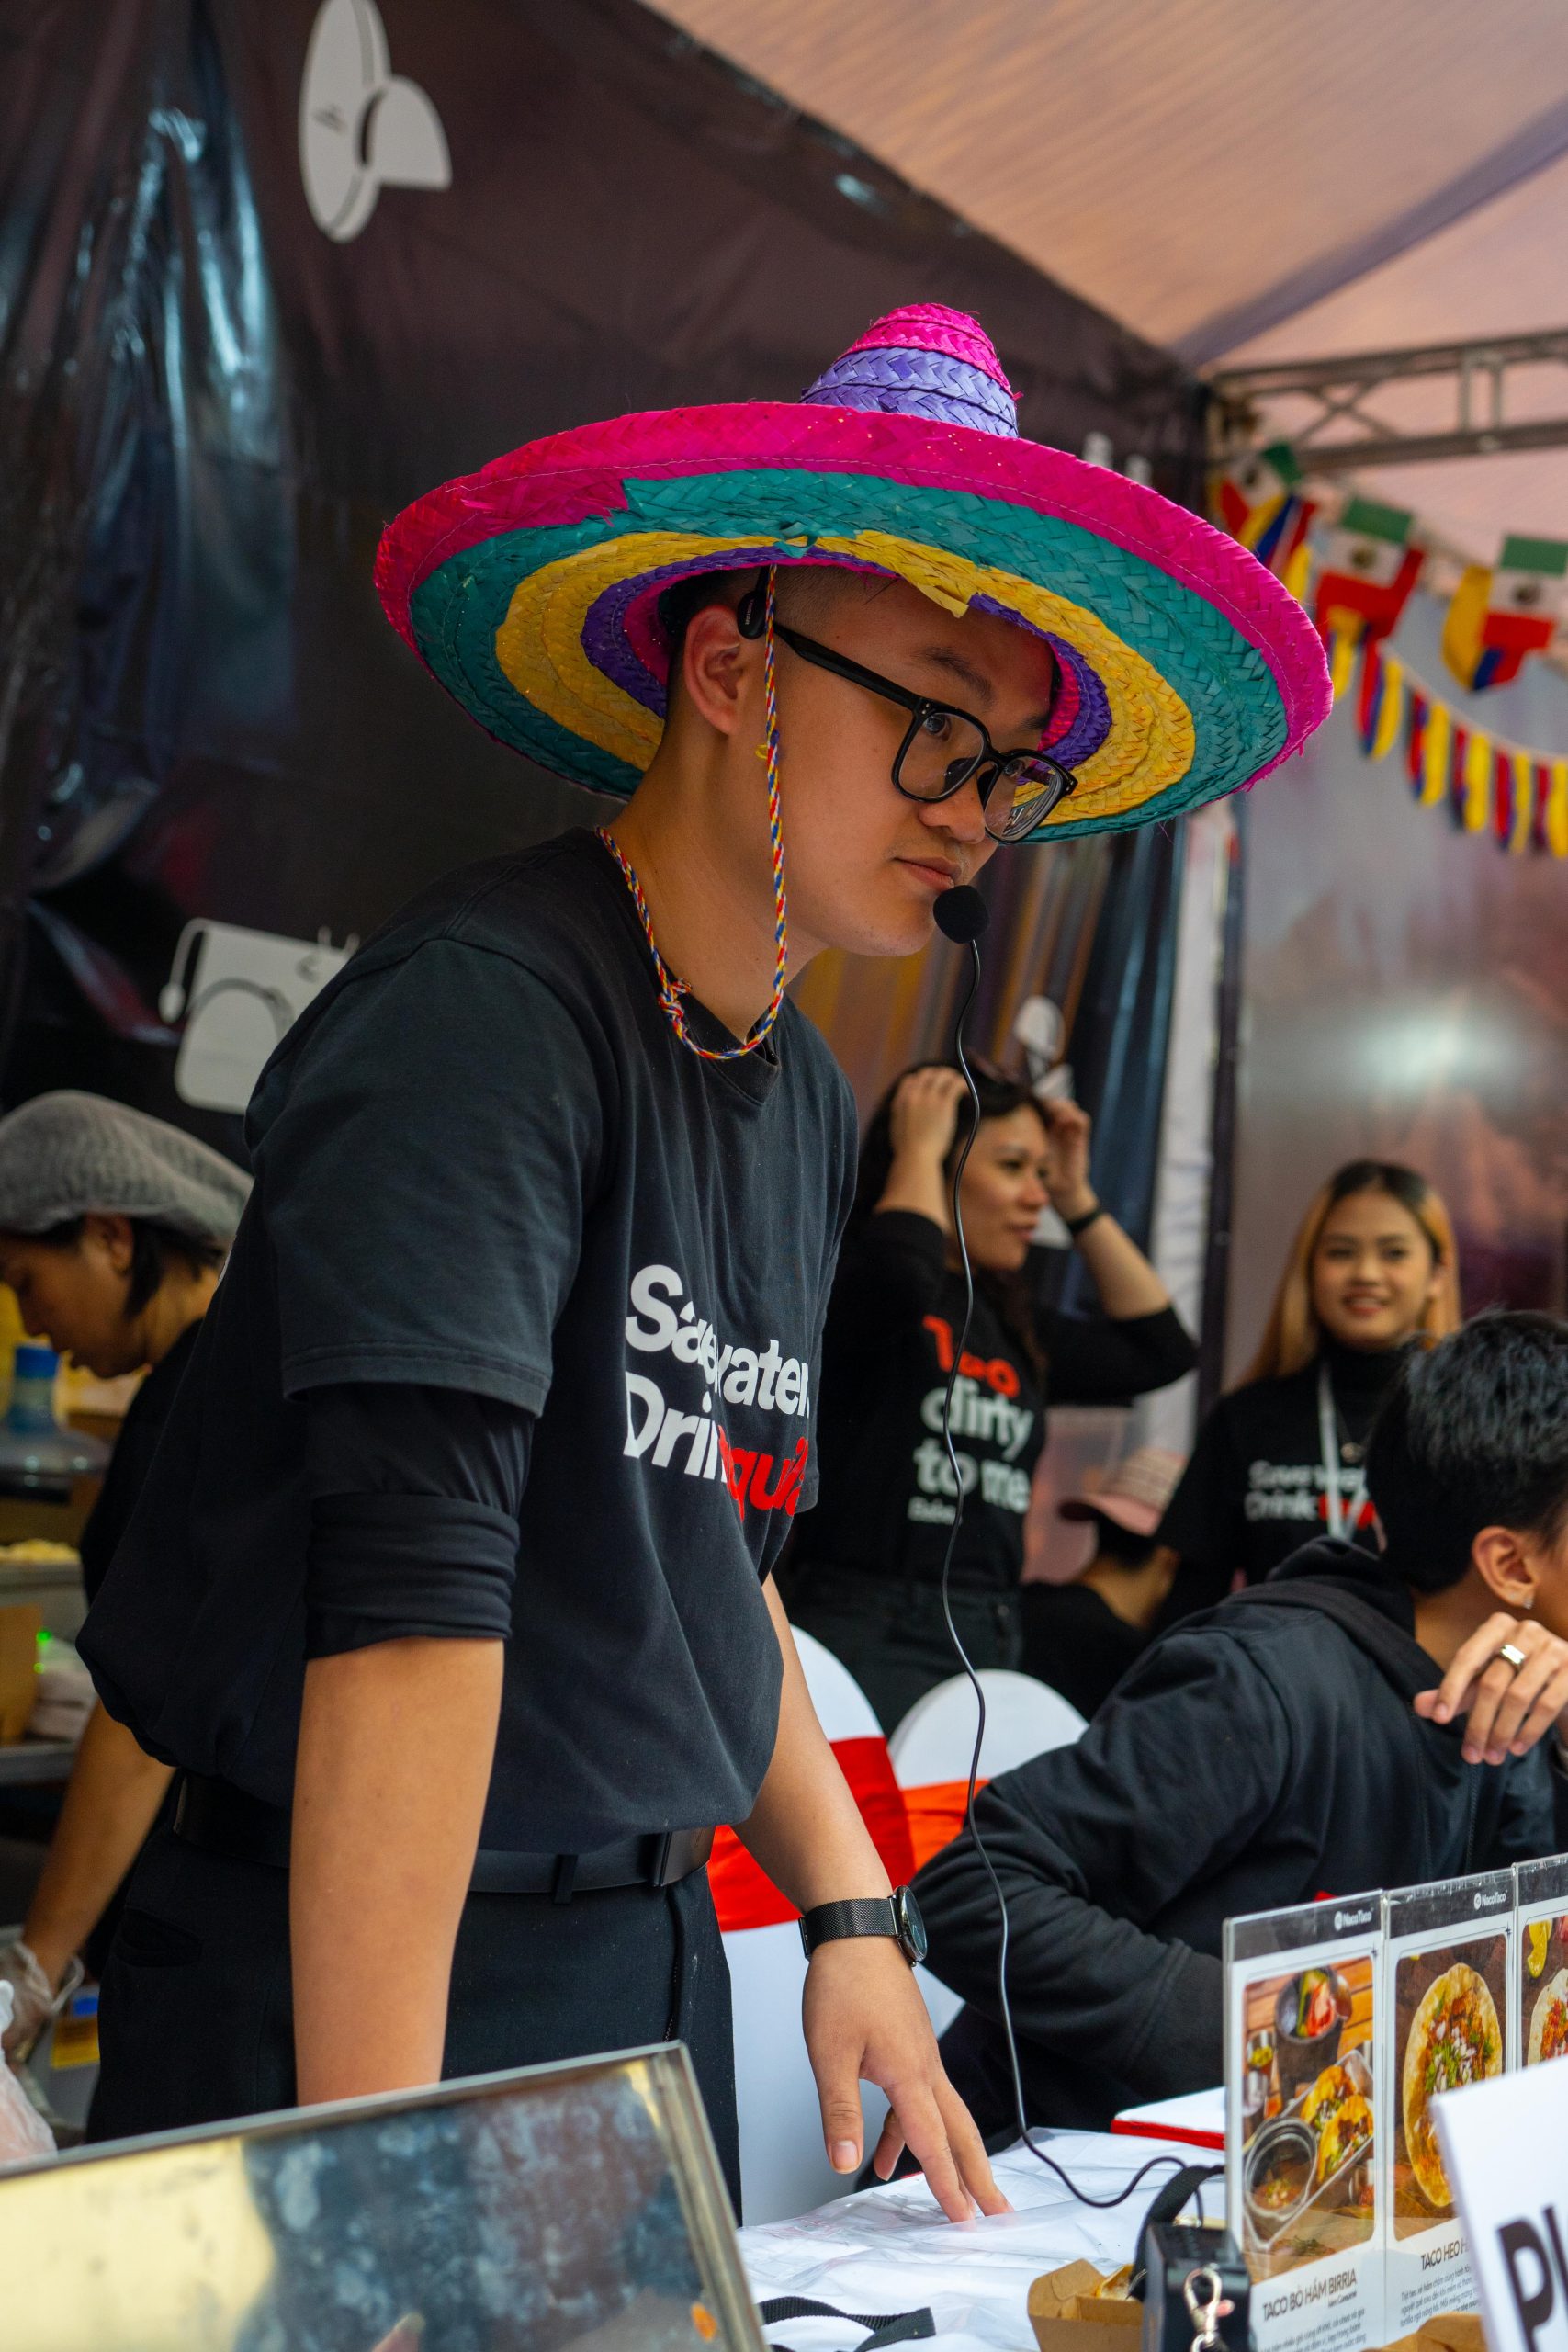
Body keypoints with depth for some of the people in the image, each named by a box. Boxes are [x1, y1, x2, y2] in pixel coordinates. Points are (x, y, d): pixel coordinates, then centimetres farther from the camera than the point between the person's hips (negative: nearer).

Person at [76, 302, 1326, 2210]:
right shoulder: (487, 1007, -19)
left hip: (654, 1953, 8)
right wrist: (375, 2171, -30)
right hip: (357, 1974, -8)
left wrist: (850, 1912, 11)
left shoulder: (802, 1099, 8)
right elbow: (408, 1592, -27)